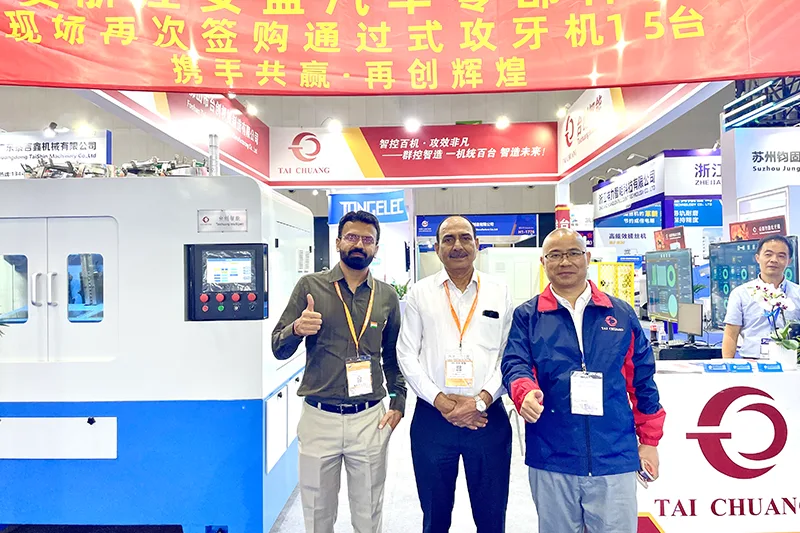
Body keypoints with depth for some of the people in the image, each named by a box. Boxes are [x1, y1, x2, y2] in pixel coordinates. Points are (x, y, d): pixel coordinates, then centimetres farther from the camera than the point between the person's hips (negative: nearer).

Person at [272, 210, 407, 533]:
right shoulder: (310, 286, -2)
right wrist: (297, 329, -22)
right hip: (318, 417, -1)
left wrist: (398, 403, 6)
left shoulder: (387, 295, 4)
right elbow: (279, 349, -2)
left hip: (370, 418, 1)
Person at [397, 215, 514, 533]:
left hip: (489, 418, 0)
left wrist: (481, 401, -12)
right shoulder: (420, 293, 3)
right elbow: (406, 355, 0)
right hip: (432, 417, 0)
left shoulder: (500, 293, 4)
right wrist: (443, 402, -9)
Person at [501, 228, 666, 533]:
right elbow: (515, 364, -8)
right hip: (550, 459, 0)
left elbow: (642, 379, 10)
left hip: (614, 458, 1)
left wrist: (649, 440, 10)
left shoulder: (621, 314, 7)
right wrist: (526, 392, -30)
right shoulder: (527, 316, 3)